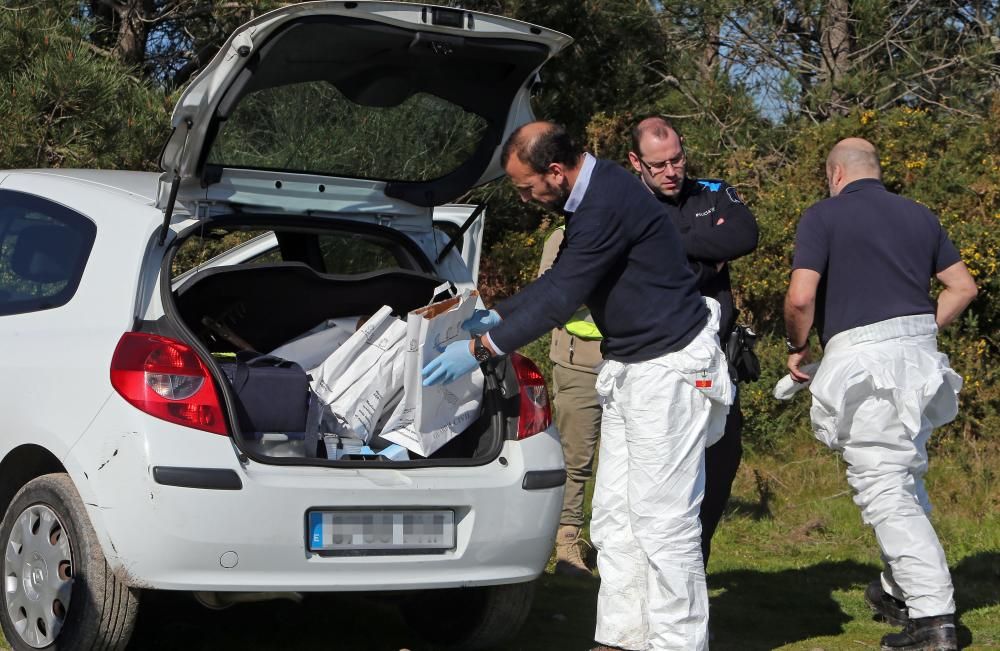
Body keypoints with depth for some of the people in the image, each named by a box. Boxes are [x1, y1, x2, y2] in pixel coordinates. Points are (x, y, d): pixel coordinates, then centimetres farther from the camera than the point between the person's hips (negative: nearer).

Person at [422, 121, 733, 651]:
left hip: (670, 366, -11)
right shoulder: (591, 195, 9)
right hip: (628, 367, 11)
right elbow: (558, 280, 21)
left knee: (662, 517, -6)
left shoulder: (609, 203, -23)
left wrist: (480, 349, -17)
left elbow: (561, 298, -23)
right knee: (614, 513, 10)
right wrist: (496, 316, 17)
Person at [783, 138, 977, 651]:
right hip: (920, 354, 7)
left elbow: (800, 297, -12)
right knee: (906, 477, 21)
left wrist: (798, 347, 5)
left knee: (883, 488, -5)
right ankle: (900, 591, 31)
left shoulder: (823, 216, -2)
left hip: (863, 357, -7)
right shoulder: (919, 216, 15)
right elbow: (963, 286, 15)